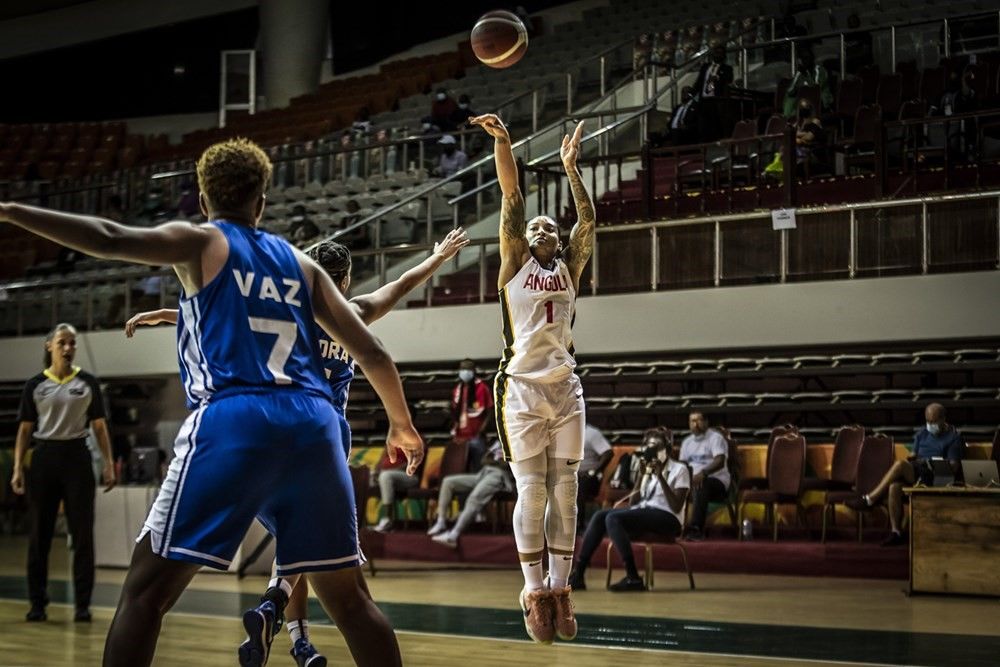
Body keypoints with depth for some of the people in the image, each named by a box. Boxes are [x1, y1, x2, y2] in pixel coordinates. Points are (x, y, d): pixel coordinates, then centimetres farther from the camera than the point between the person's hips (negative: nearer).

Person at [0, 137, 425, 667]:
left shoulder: (200, 243, 12)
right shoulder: (300, 264, 23)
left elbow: (110, 240, -6)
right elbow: (371, 353, 21)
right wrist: (401, 424, 35)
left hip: (233, 421, -4)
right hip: (312, 423, 4)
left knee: (147, 587, 0)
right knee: (349, 598, 16)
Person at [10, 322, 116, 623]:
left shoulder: (88, 383, 5)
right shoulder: (35, 385, 4)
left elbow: (99, 426, 6)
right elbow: (25, 429, 5)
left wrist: (108, 463, -2)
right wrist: (18, 468, -3)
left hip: (77, 457, 0)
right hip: (44, 458, 0)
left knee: (82, 533, -3)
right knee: (39, 533, 3)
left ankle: (83, 604, 2)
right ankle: (37, 603, 12)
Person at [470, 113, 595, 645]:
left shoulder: (570, 267, 15)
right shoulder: (514, 261, 7)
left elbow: (587, 219, 6)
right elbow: (512, 196, -2)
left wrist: (570, 167, 4)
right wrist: (502, 141, -10)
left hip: (566, 390, 3)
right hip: (523, 389, -3)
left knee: (565, 492, 3)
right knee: (531, 492, -4)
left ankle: (560, 589, 7)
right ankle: (535, 592, 1)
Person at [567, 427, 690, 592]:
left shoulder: (679, 469, 1)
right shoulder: (650, 468, 21)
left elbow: (676, 506, -12)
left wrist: (660, 476, -16)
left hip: (667, 518, -7)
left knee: (613, 518, -29)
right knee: (599, 516, -15)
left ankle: (633, 578, -32)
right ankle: (577, 574, -20)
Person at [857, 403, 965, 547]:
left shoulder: (954, 437, 3)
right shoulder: (922, 433, 22)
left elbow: (954, 467, -3)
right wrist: (910, 459, -2)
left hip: (934, 478, -6)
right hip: (914, 474, 6)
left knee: (900, 465, -31)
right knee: (894, 487, -30)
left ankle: (871, 499, -21)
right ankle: (896, 531, -29)